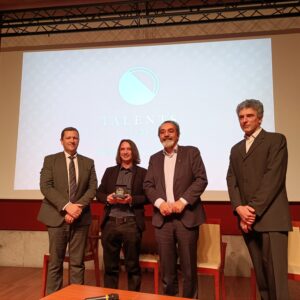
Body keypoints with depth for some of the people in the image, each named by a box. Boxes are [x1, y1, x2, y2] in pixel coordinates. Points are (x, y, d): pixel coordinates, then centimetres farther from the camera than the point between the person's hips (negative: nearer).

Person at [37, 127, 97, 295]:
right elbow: (45, 187, -6)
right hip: (57, 217, -1)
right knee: (55, 262, 7)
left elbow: (93, 188, 3)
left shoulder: (88, 163, 10)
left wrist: (79, 206, -13)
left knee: (78, 262, 6)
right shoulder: (50, 160, 4)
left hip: (80, 218, 2)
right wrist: (66, 206, -17)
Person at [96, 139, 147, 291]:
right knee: (110, 264, 13)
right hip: (110, 222, 3)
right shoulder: (109, 171, 14)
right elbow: (99, 193, 13)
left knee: (132, 265, 8)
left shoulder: (142, 173, 5)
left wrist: (132, 199, -15)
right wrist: (107, 198, -8)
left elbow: (148, 196, 0)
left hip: (132, 223, -2)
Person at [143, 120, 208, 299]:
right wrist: (160, 202, -10)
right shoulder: (155, 159, 16)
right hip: (162, 217, 3)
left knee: (188, 265, 6)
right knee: (166, 266, 9)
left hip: (186, 216, -3)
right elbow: (148, 185, 8)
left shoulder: (191, 152, 5)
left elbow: (201, 179, -5)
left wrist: (183, 201, -14)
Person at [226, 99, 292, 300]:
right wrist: (239, 208, -7)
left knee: (276, 274, -8)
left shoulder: (276, 140, 2)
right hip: (247, 219, 5)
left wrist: (254, 208, -14)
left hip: (270, 217, -5)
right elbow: (232, 181, 9)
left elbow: (273, 177, -10)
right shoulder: (236, 149, 19)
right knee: (261, 274, 10)